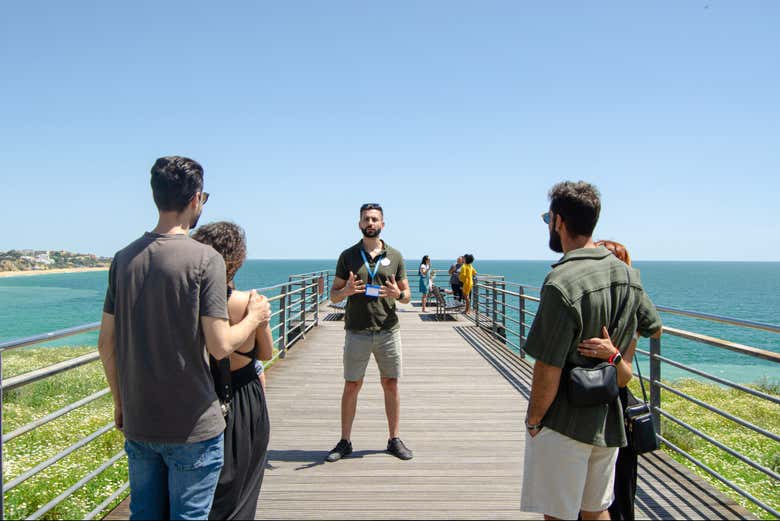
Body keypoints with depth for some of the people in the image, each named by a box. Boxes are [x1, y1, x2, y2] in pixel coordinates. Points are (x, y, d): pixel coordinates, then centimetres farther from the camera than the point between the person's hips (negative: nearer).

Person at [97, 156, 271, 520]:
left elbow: (105, 344, 6)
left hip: (137, 423, 6)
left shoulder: (124, 258, 2)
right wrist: (254, 317, 1)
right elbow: (220, 346, -18)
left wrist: (120, 402, 18)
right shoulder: (204, 259, -15)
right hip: (191, 427, -5)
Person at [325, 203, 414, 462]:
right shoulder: (348, 256, 4)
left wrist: (397, 294, -14)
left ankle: (394, 440, 22)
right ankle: (345, 442, 18)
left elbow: (407, 296, 9)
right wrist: (346, 291, -18)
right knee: (351, 386, 5)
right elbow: (333, 296, 4)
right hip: (357, 332, -1)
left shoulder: (395, 256, 6)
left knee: (391, 385, 8)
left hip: (388, 331, 1)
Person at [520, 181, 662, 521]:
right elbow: (654, 327, 17)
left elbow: (548, 371, -22)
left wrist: (533, 420, -7)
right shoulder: (627, 273, -1)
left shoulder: (561, 283, -24)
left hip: (564, 425, -7)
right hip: (608, 421, 7)